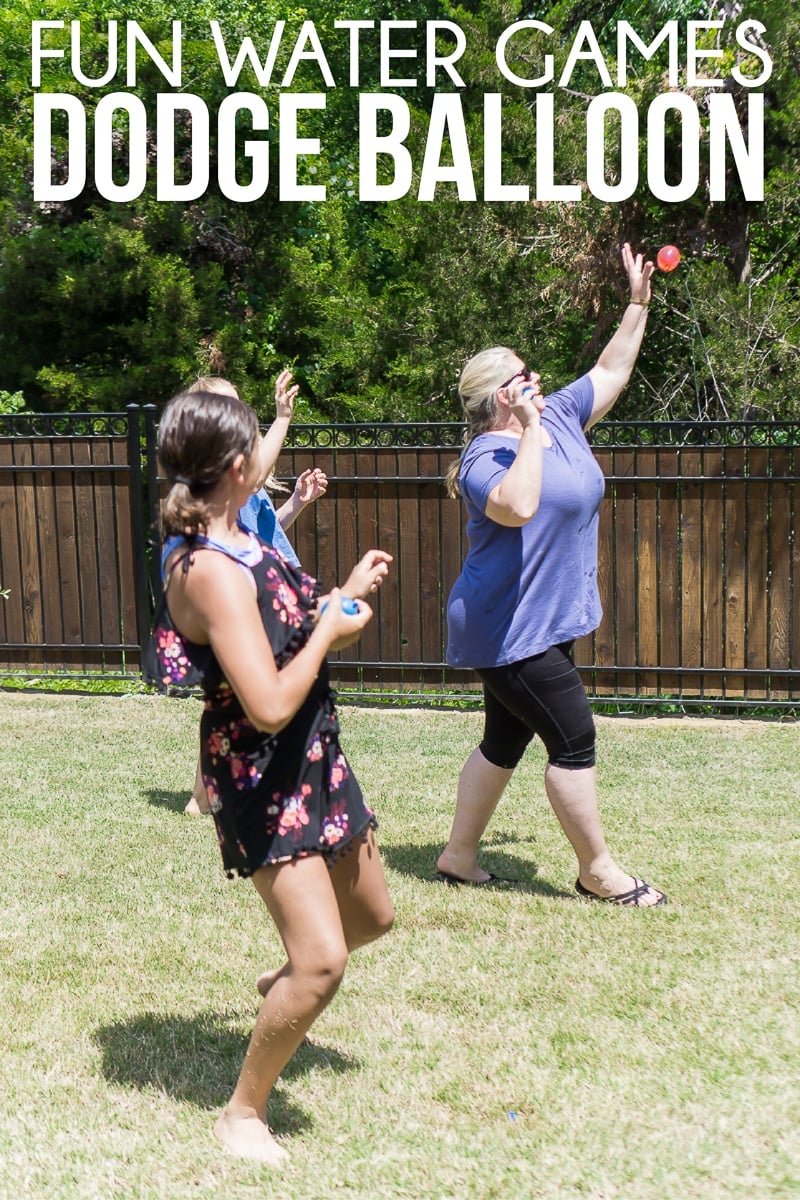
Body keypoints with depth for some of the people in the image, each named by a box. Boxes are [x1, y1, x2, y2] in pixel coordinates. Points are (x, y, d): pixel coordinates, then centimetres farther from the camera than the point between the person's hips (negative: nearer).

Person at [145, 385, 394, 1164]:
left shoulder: (237, 545, 4)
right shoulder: (210, 572, -26)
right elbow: (270, 706, -30)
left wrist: (347, 593, 15)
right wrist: (331, 630, -17)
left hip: (312, 761, 10)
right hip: (261, 782, -10)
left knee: (371, 915, 22)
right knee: (323, 959, -14)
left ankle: (281, 984, 51)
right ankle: (243, 1112, 5)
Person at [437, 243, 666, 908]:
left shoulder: (560, 415, 8)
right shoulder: (486, 458, -19)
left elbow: (611, 370, 20)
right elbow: (518, 506, -40)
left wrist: (639, 304, 14)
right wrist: (529, 431, -33)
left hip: (544, 624, 9)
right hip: (512, 631, -9)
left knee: (505, 742, 15)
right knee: (574, 741, -4)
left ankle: (458, 856, 26)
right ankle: (598, 870, 9)